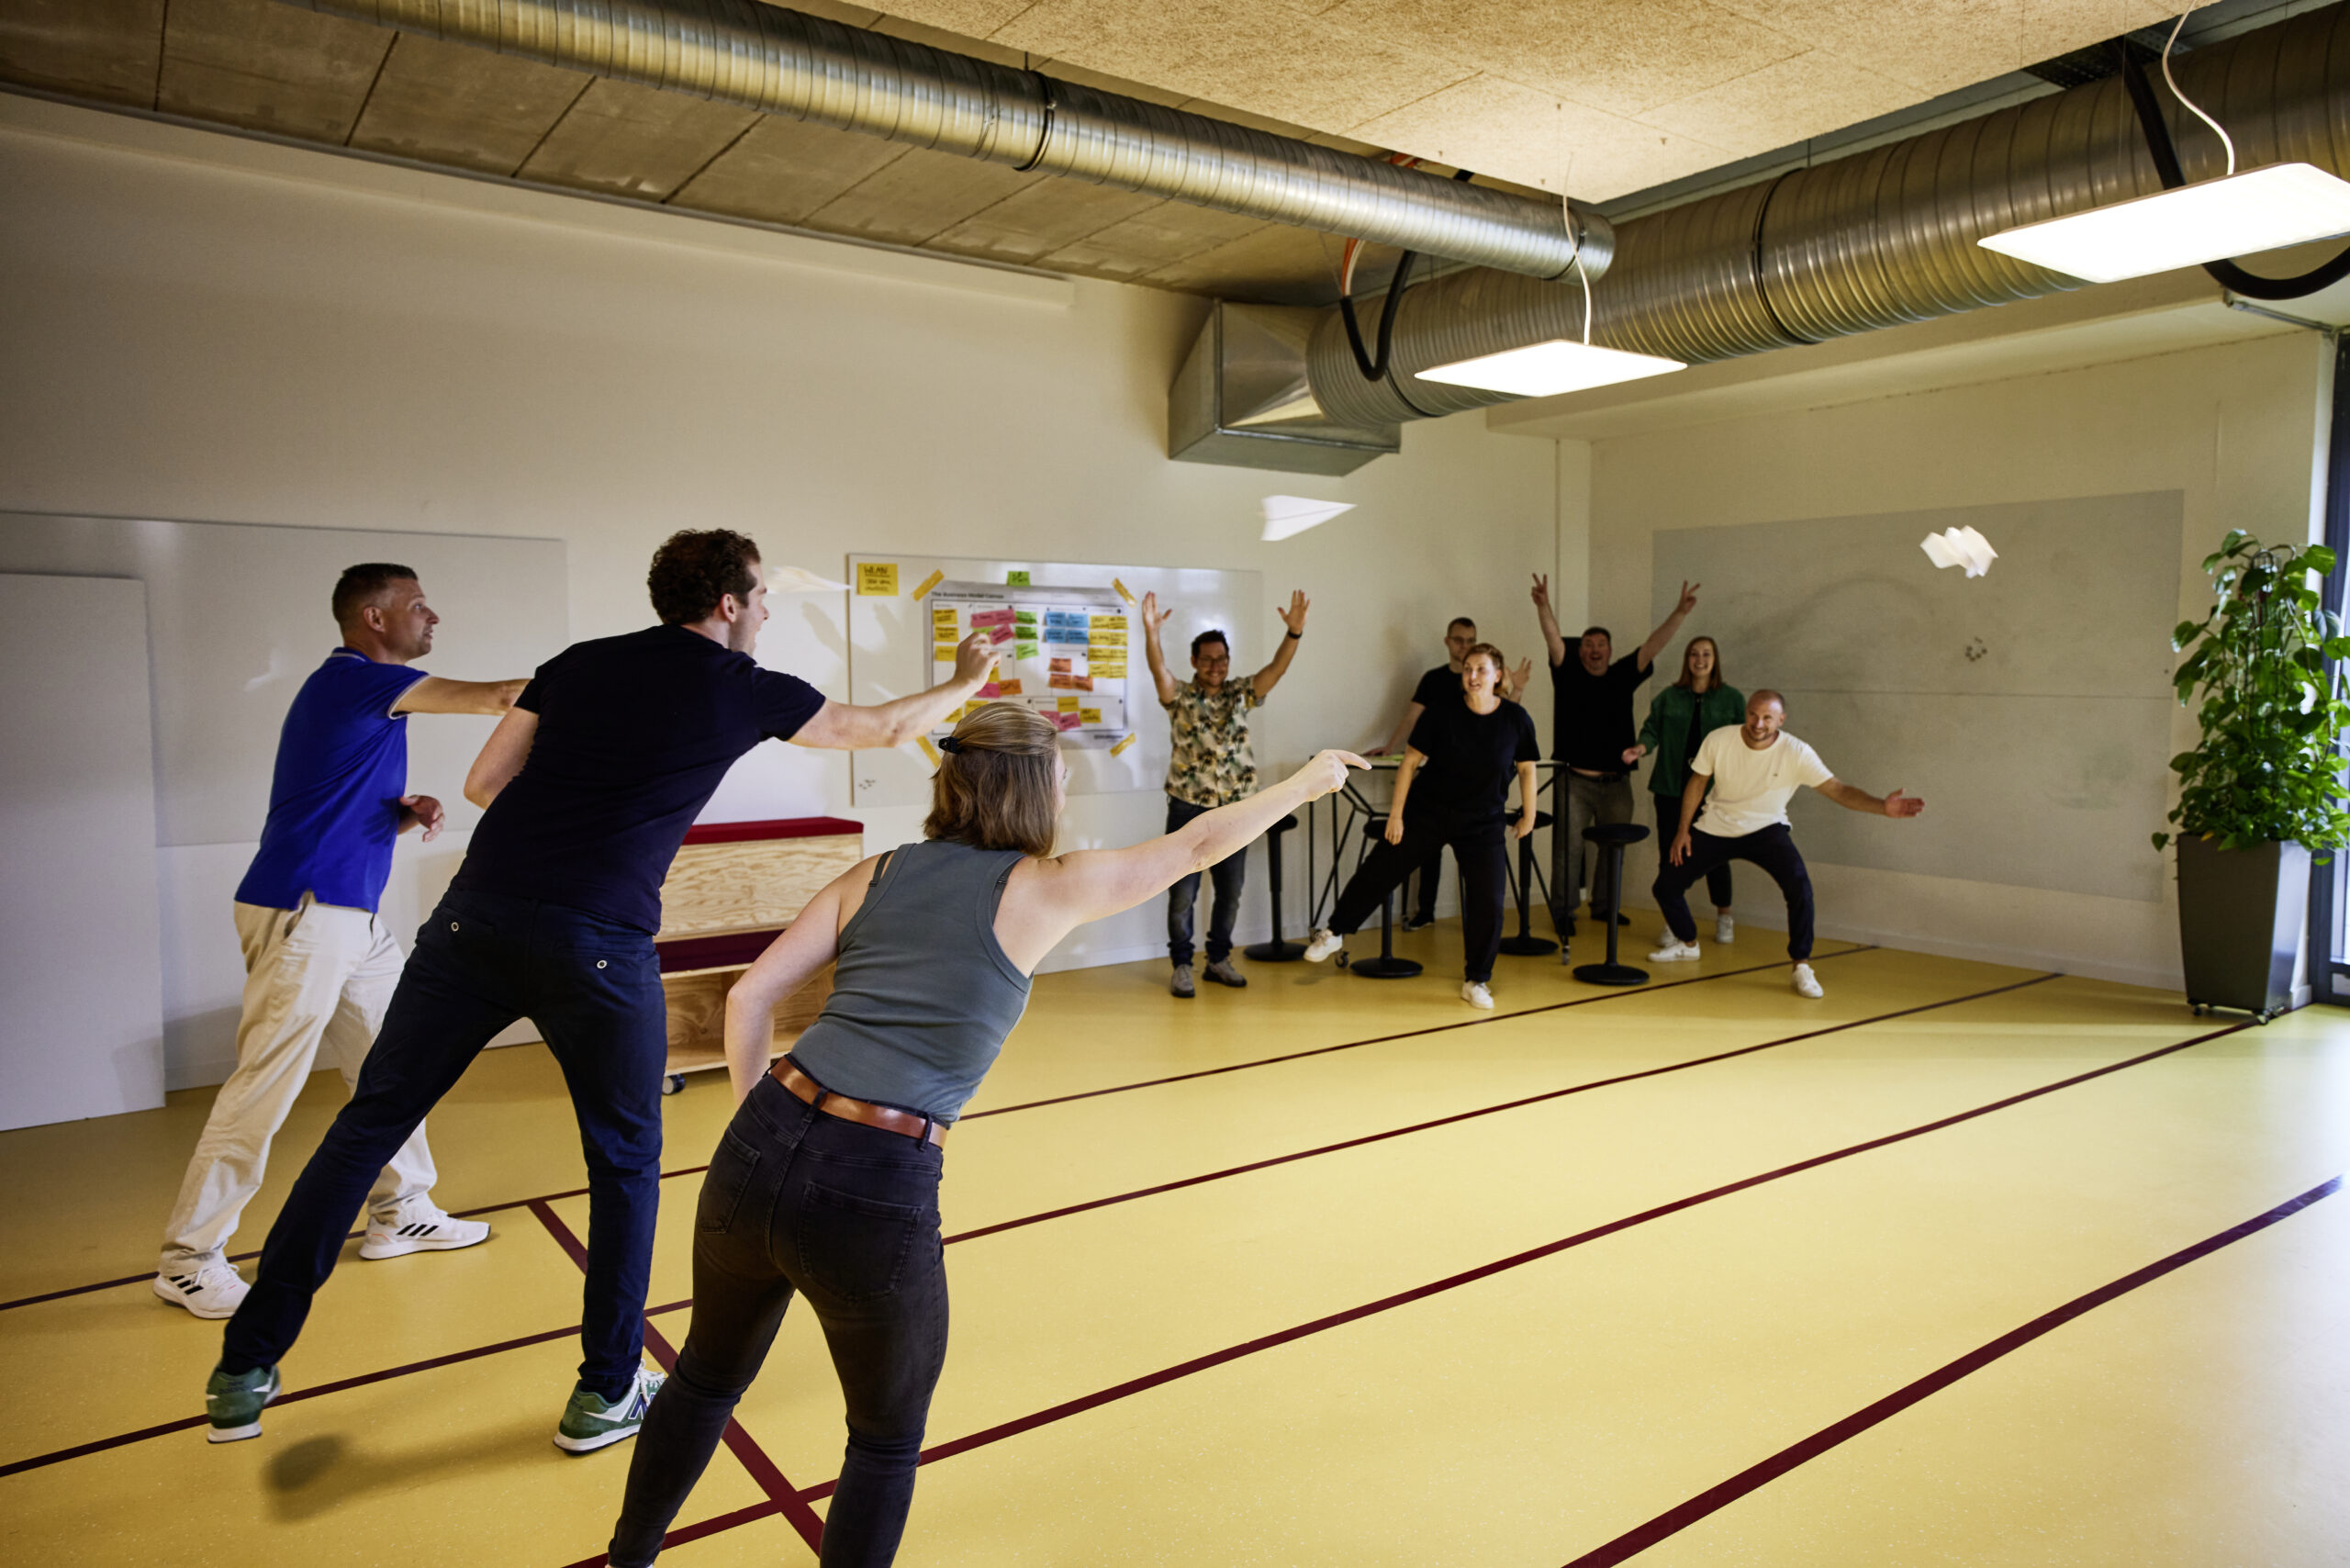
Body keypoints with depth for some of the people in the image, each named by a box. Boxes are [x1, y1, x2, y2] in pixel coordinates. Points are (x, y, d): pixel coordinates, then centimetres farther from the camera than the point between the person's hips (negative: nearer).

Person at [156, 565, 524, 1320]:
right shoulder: (353, 678, -12)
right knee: (265, 1084, -4)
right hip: (303, 912, -10)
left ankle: (399, 1212, 25)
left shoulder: (365, 691, 17)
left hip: (352, 917, 10)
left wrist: (405, 812, 0)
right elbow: (495, 697, -17)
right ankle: (190, 1259, 7)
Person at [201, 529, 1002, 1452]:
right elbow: (886, 729, 20)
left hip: (477, 915, 4)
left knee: (366, 1128, 15)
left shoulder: (577, 664, 16)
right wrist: (966, 684, 36)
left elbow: (483, 783, 14)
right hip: (598, 944, -3)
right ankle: (606, 1392, 23)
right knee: (626, 1164, 16)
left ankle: (247, 1370, 23)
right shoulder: (745, 691, 7)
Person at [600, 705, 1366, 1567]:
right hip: (877, 1194, -5)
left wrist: (762, 1131, 16)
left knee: (708, 1378, 31)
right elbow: (1197, 844, 12)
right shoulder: (1043, 887, 1)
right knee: (887, 1443, 22)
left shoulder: (878, 871, 12)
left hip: (758, 1151, 5)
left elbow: (748, 998, 7)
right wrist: (1308, 781, 26)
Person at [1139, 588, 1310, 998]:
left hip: (1235, 810, 3)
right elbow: (1158, 670, -22)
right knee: (1182, 893, 0)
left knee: (1230, 892, 11)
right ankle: (1181, 965, 13)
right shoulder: (1180, 698, -3)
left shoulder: (1240, 694, 5)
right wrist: (1150, 632, -41)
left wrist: (1294, 632, -28)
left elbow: (1276, 669, -10)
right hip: (1189, 808, -3)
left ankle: (1219, 959, 26)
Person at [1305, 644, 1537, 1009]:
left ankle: (1477, 981, 16)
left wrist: (1529, 815, 10)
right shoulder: (1441, 713, -12)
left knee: (1487, 904, -3)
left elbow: (1526, 767, 5)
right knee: (1378, 871, 2)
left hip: (1484, 824, 1)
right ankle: (1335, 932, 25)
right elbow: (1410, 761, -8)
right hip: (1426, 813, 0)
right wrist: (1396, 814, -10)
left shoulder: (1516, 720, -9)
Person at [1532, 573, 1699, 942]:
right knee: (1568, 847, -3)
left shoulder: (1623, 675, 8)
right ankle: (1563, 912, 5)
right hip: (1574, 781, -3)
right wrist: (1543, 607, -28)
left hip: (1616, 782, 3)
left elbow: (1654, 645, 1)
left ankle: (1605, 905, 26)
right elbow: (1553, 638, -12)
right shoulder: (1568, 673, 2)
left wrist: (1680, 613, -10)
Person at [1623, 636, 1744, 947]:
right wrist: (1642, 748, -16)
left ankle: (1724, 918, 21)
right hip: (1672, 788, 1)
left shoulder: (1732, 698, 5)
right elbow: (1652, 729, 5)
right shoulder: (1668, 697, 8)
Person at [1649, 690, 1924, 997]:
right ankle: (1687, 943, 31)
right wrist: (1683, 830, 0)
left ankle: (1801, 966, -9)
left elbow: (1838, 790, -23)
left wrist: (1882, 806, -40)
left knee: (1800, 888, -27)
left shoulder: (1796, 753, -19)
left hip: (1766, 829, -2)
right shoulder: (1718, 740, -15)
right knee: (1666, 885, 1)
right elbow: (1697, 782, 0)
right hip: (1714, 829, 2)